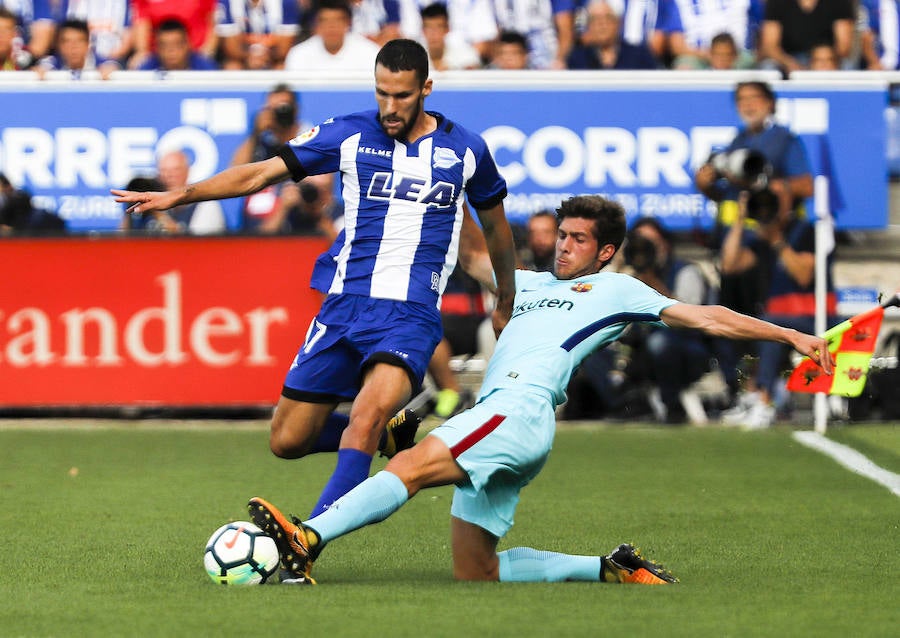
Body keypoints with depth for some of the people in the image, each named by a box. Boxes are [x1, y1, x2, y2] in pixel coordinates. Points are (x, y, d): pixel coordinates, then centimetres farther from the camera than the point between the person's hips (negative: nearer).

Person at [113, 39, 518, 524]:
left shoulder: (465, 150, 5)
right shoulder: (349, 135, 4)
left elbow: (495, 225, 23)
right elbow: (261, 173, 3)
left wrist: (506, 304, 35)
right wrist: (178, 195, -8)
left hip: (411, 315, -3)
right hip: (344, 305, 3)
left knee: (368, 413, -31)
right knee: (287, 442, 3)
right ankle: (389, 437, 29)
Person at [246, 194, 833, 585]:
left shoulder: (616, 291, 16)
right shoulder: (529, 283, 33)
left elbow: (705, 318, 16)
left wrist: (791, 335, 13)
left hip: (521, 407, -8)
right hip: (497, 416, 8)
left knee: (413, 465, -29)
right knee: (474, 570, 0)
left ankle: (308, 540, -46)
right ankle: (611, 569, 9)